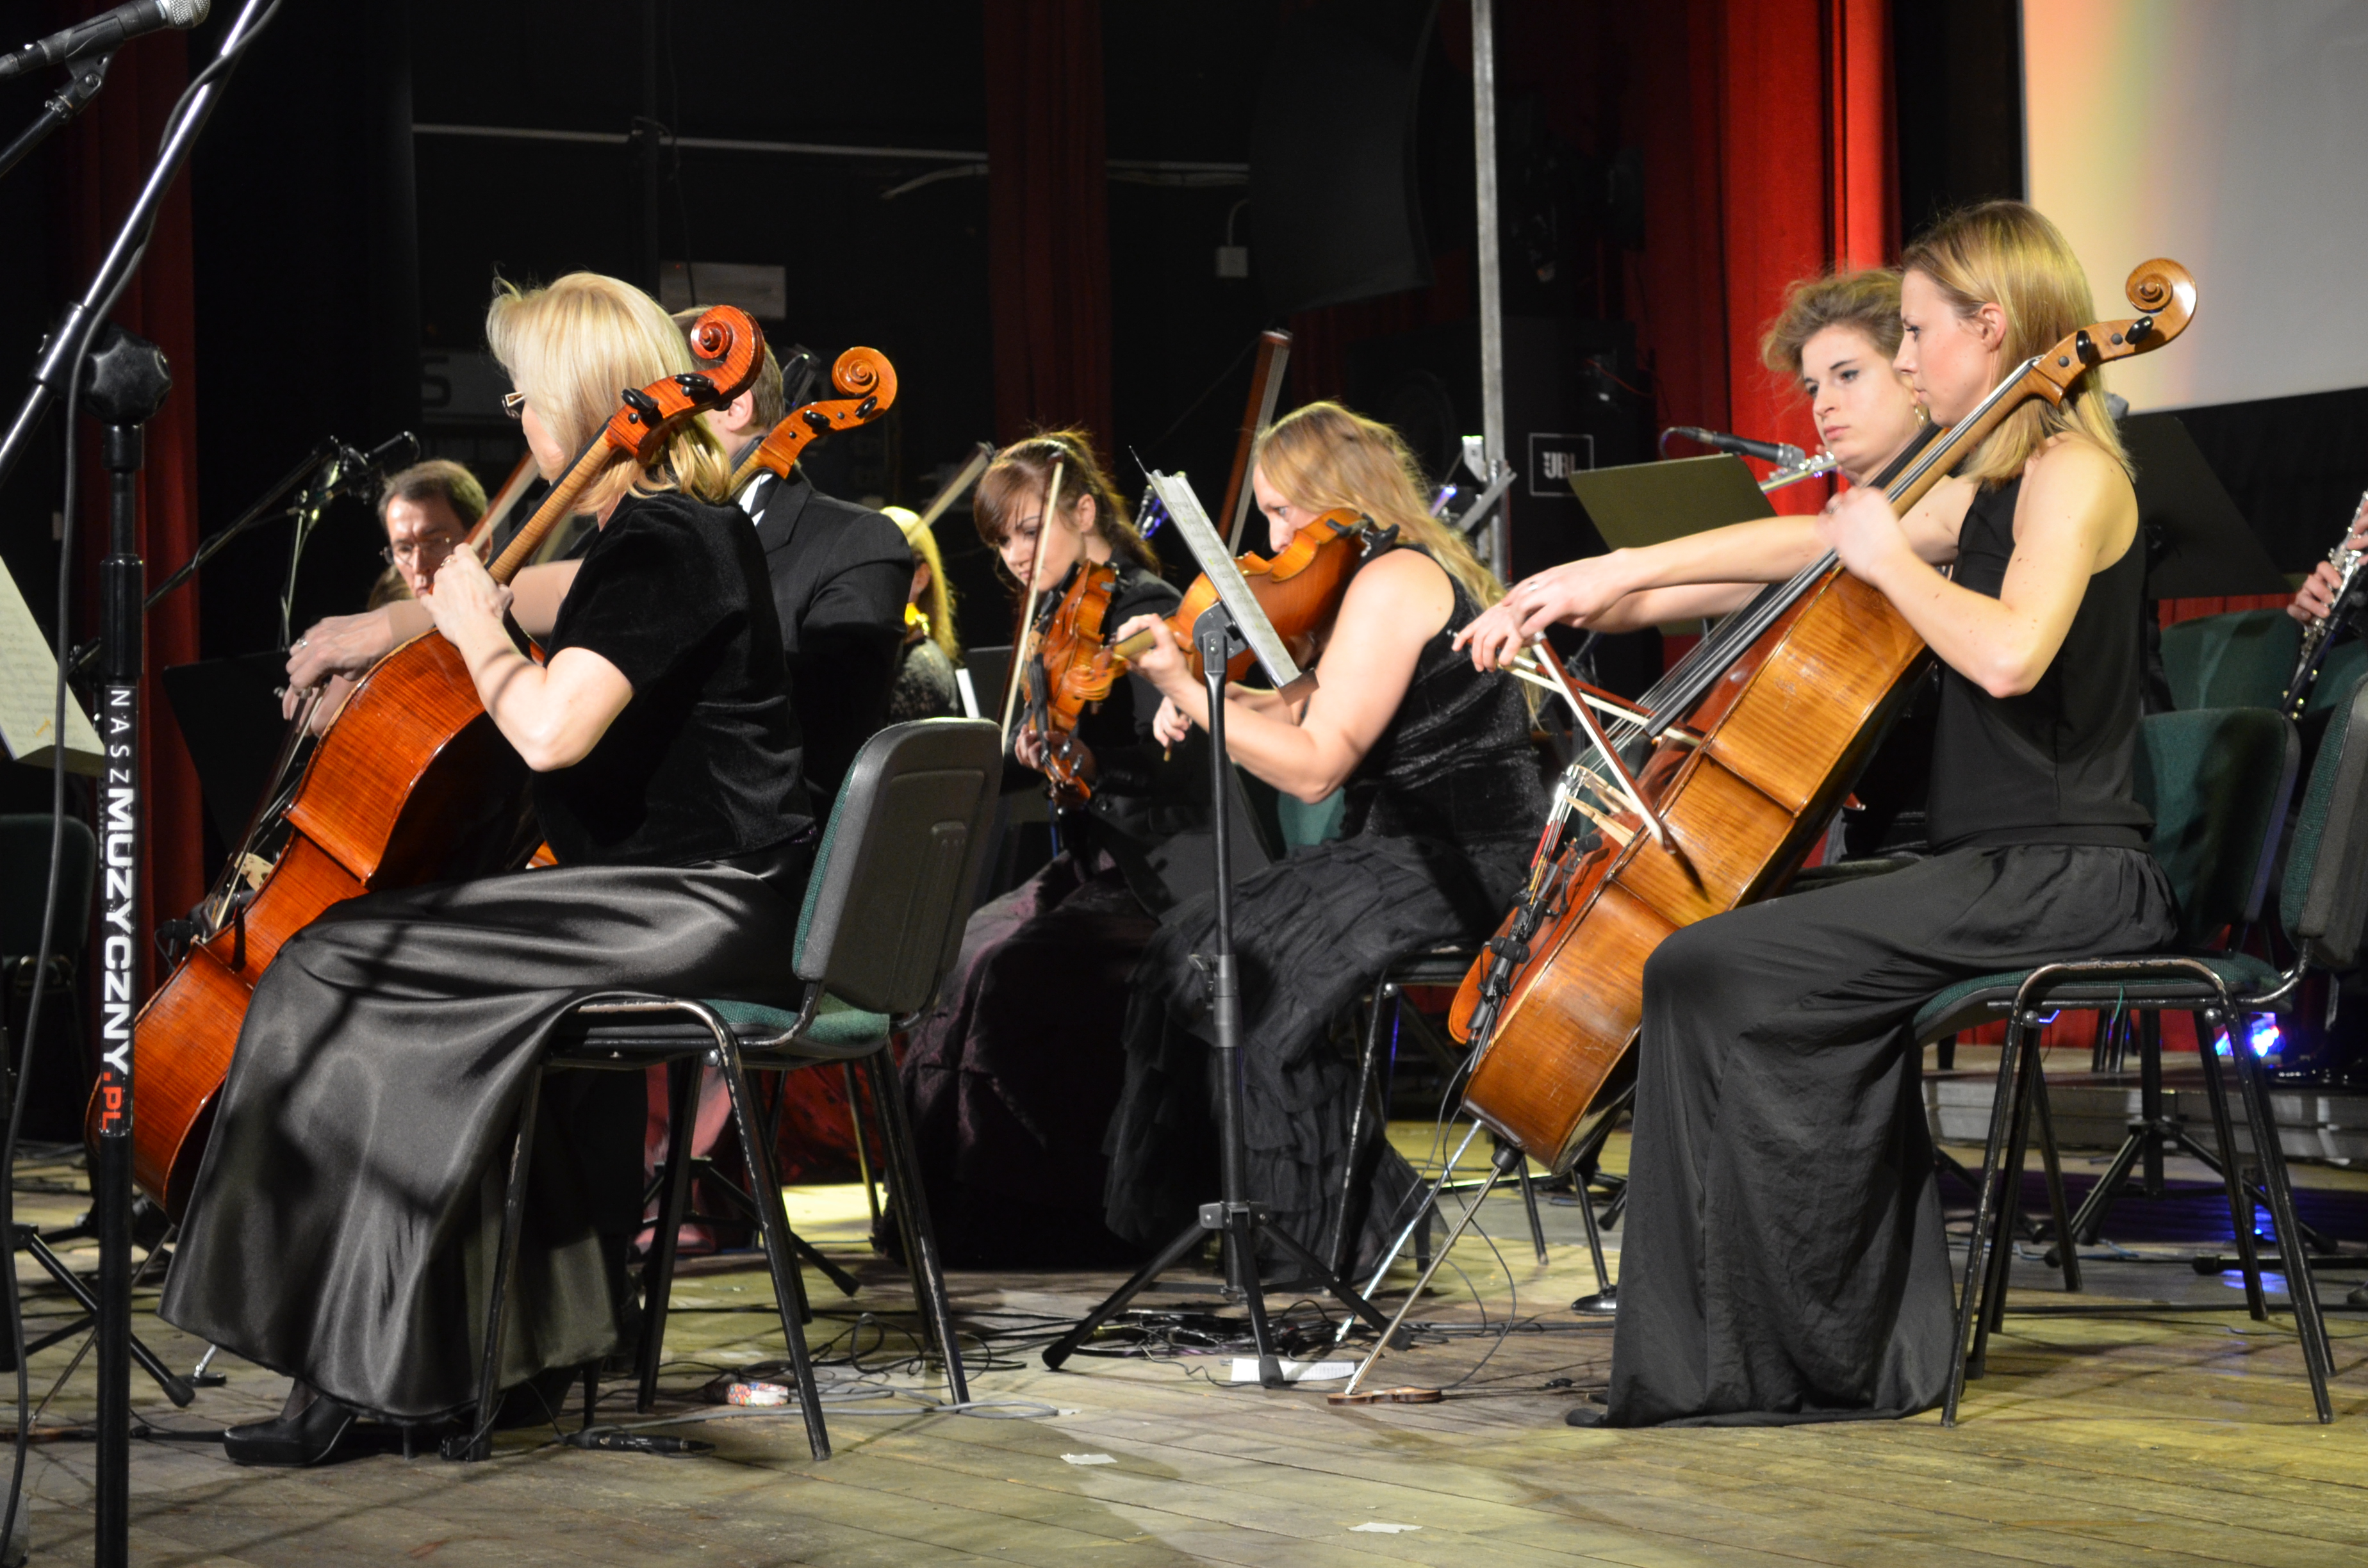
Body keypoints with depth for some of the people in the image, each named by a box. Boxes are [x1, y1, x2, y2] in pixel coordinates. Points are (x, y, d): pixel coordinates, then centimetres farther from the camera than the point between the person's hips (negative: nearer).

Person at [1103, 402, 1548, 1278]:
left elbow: (1314, 767, -20)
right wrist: (1207, 701, 0)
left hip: (1459, 865, -11)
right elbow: (1316, 721, 15)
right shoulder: (1413, 572, 18)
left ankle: (1333, 1232, -6)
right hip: (1411, 850, 11)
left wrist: (1188, 690, -21)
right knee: (1194, 939, 5)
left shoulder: (1390, 582, -14)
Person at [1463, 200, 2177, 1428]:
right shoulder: (1994, 489, 19)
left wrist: (1887, 557, -13)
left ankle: (1747, 1363, -10)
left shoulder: (2072, 474, -11)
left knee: (1713, 973, -16)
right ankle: (1882, 1352, 10)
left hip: (2061, 875, -10)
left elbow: (2010, 655, -29)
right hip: (2003, 869, 10)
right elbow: (1797, 546, 25)